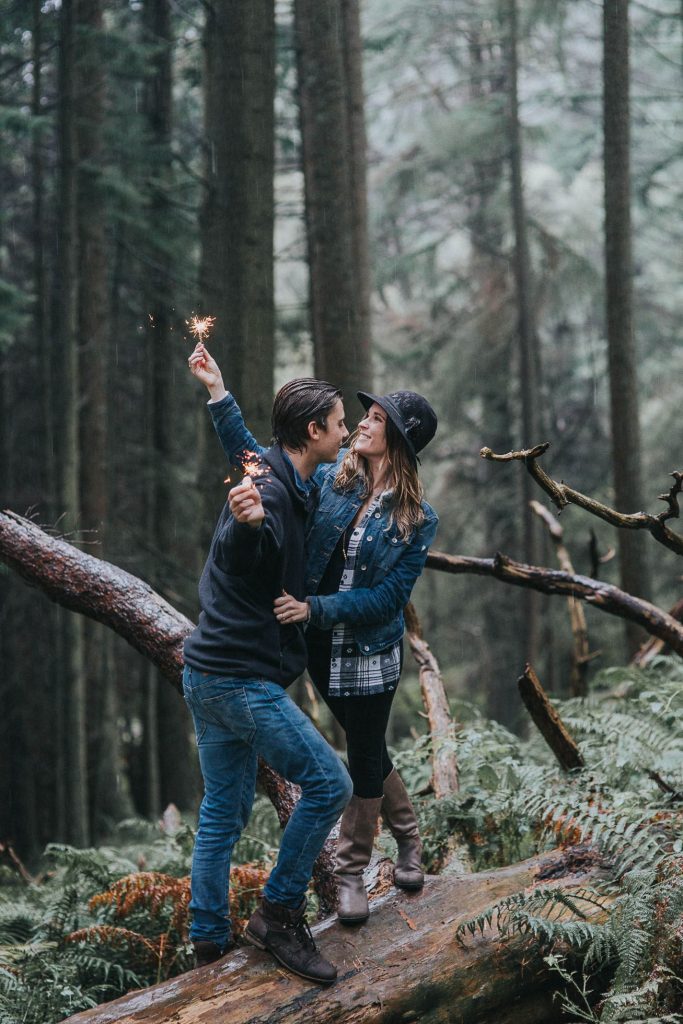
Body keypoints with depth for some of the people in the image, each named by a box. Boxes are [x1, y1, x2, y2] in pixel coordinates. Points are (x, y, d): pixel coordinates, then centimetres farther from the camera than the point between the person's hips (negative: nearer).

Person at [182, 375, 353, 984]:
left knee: (224, 811, 13)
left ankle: (209, 945, 18)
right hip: (241, 678, -10)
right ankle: (279, 916, 0)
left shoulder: (288, 487, 15)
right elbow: (239, 556, -37)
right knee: (329, 783, -9)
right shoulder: (269, 489, -17)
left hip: (212, 676, 10)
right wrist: (246, 522, -57)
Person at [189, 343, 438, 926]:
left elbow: (387, 599, -17)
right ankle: (408, 837, 39)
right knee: (369, 750, 18)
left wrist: (316, 609, -25)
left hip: (371, 654, -4)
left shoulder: (416, 520, -13)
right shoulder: (331, 481, -3)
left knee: (365, 759, 7)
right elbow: (253, 458, 0)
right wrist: (218, 391, -7)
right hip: (322, 650, 4)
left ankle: (351, 874, 24)